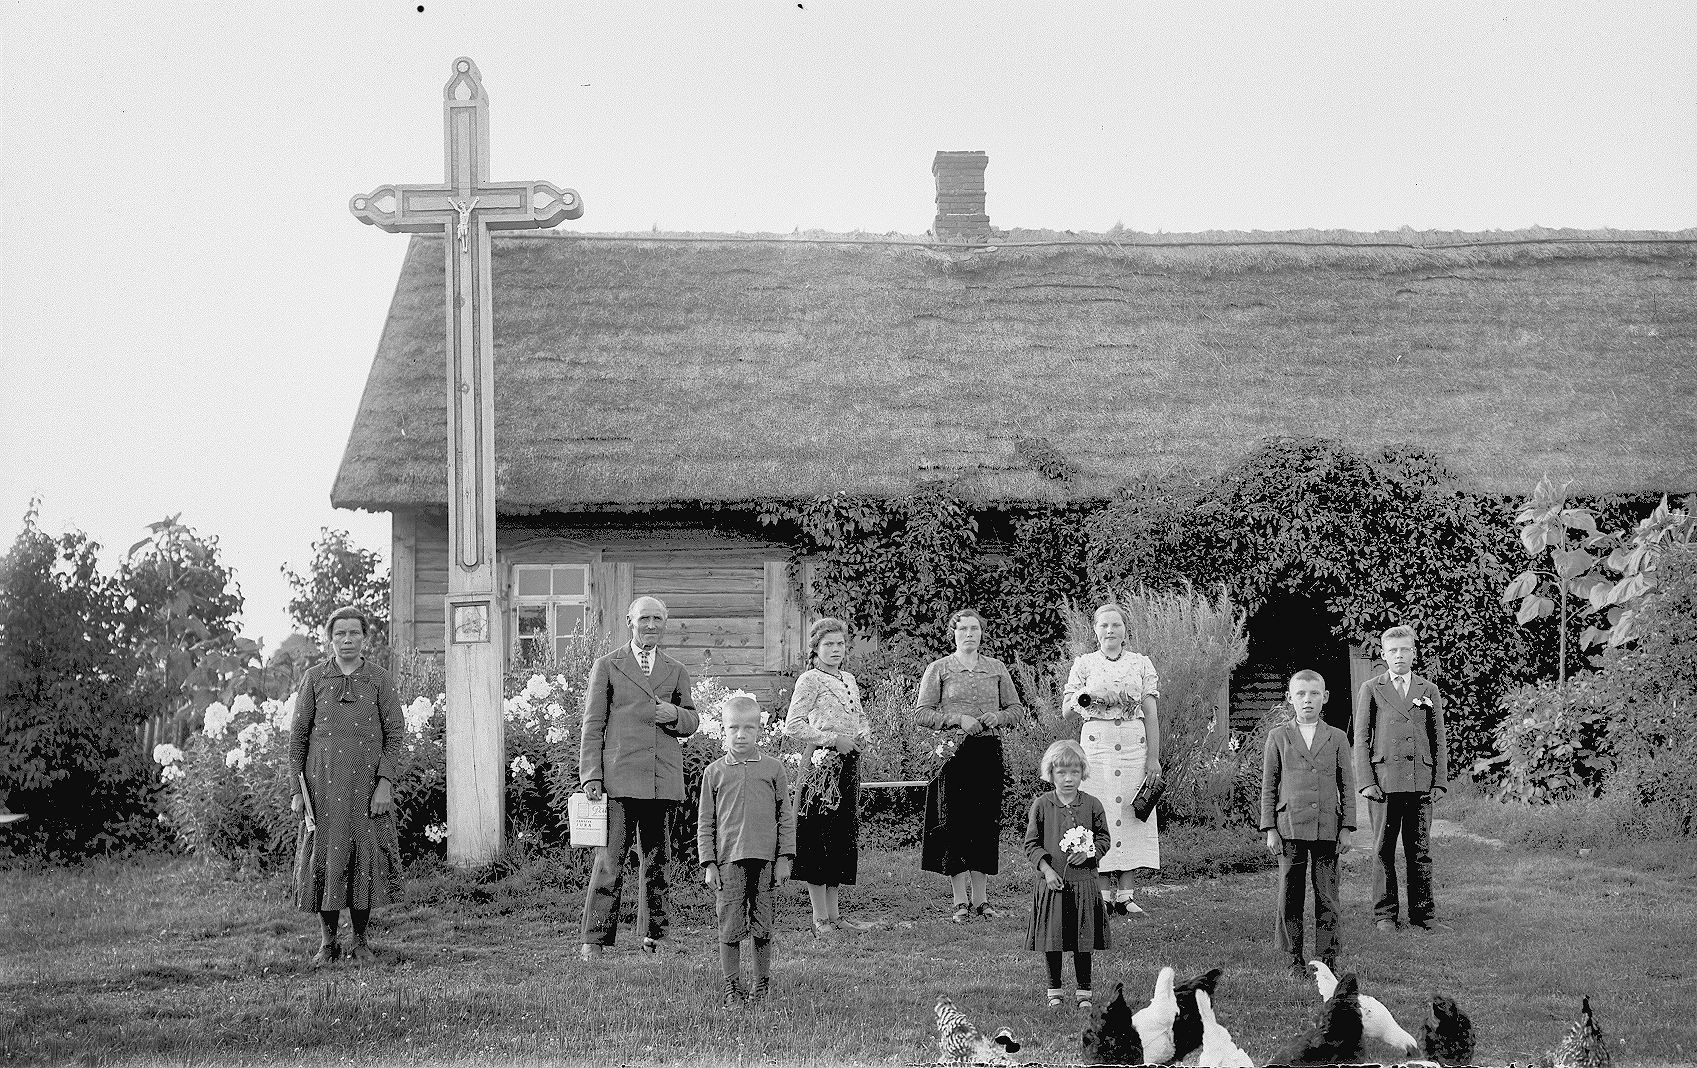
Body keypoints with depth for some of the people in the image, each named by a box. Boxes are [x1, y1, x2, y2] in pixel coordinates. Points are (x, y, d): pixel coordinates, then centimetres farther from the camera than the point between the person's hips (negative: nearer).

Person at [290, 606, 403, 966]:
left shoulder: (378, 679, 3)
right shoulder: (314, 678, 5)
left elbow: (395, 733, 2)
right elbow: (298, 735, 7)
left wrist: (384, 783, -8)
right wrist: (297, 788, 1)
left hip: (366, 785, 0)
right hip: (323, 786, 0)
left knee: (365, 860, 1)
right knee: (324, 858, 0)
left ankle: (360, 941, 12)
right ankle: (327, 942, 10)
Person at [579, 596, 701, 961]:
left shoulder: (675, 672, 17)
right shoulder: (607, 667, 7)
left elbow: (692, 722, 20)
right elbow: (593, 725, 4)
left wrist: (675, 715, -5)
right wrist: (590, 776, -5)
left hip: (663, 777, 3)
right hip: (619, 776, -3)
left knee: (657, 857, 8)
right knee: (610, 858, -7)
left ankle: (655, 936, 16)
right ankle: (594, 940, -7)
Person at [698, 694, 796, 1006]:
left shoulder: (772, 768, 5)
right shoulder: (714, 772, 5)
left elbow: (785, 816, 8)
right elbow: (705, 823, 7)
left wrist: (784, 858, 2)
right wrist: (709, 863, 1)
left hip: (764, 857, 0)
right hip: (728, 858, 0)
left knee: (761, 925, 6)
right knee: (729, 926, -1)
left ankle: (762, 984, 17)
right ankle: (732, 986, 7)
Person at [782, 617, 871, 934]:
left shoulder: (849, 679, 15)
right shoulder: (810, 680, -7)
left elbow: (861, 717, 28)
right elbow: (792, 726, -14)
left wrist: (864, 735, 5)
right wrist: (833, 739, -18)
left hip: (849, 764, 7)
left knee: (844, 834, 9)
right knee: (819, 835, -6)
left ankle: (834, 913, 15)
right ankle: (820, 917, -3)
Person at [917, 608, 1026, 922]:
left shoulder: (996, 668, 12)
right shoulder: (939, 669, 4)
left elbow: (1016, 708, 16)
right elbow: (922, 713, 0)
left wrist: (998, 717, -5)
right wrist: (958, 720, -12)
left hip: (988, 752, 3)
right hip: (952, 752, -3)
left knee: (986, 823, 2)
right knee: (955, 823, -6)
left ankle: (981, 899, 10)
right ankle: (961, 901, -1)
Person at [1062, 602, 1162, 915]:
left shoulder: (1141, 664, 9)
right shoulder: (1084, 664, 8)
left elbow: (1150, 713, 6)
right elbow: (1066, 707, 4)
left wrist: (1153, 757, -1)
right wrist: (1085, 698, -18)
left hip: (1134, 743, 1)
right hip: (1096, 741, -1)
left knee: (1130, 813, -2)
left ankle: (1125, 894, 1)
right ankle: (1104, 893, -1)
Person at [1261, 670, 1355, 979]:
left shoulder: (1337, 738, 8)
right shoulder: (1278, 737, 6)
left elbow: (1347, 786, 9)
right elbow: (1268, 787, 7)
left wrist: (1346, 828, 2)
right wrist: (1270, 829, 1)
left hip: (1327, 828, 0)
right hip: (1290, 827, 0)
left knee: (1327, 896, 1)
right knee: (1290, 895, 1)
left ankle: (1328, 960, 7)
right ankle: (1296, 961, 8)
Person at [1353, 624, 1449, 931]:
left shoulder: (1429, 691, 14)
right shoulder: (1371, 690, 8)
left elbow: (1439, 740, 13)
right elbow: (1361, 739, 5)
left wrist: (1439, 781, 5)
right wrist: (1366, 781, -4)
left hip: (1421, 782, 1)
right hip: (1383, 779, -1)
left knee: (1420, 850, 2)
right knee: (1383, 850, 0)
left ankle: (1422, 913, 8)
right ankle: (1384, 914, 6)